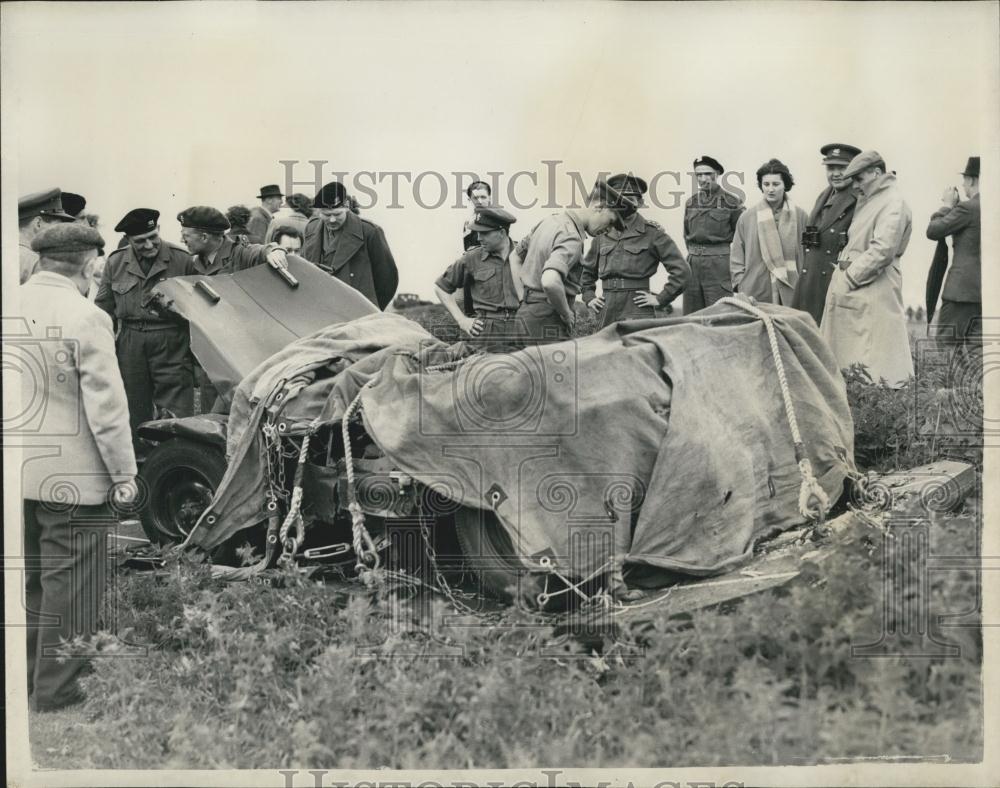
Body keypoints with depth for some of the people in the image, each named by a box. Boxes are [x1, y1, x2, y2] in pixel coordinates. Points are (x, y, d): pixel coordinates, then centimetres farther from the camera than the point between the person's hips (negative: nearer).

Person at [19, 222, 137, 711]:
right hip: (72, 480, -7)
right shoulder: (85, 318, -17)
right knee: (69, 592, 4)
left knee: (26, 583, 20)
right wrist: (124, 473, -8)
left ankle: (25, 687, 31)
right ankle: (58, 694, 12)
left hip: (17, 475, 7)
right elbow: (106, 406, -16)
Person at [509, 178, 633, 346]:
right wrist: (567, 314, -19)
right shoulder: (571, 238, -18)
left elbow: (515, 256, 24)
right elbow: (550, 282, -35)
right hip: (546, 321, -10)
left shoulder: (550, 221, 12)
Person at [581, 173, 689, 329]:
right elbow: (587, 270, 29)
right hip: (607, 315, 4)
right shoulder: (603, 233, 14)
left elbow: (682, 271, -2)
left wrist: (661, 299, -4)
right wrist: (588, 297, 16)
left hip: (638, 313, -4)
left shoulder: (652, 233, 1)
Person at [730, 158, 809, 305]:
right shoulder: (747, 217, 8)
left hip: (792, 295, 0)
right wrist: (741, 288, 1)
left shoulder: (800, 216, 7)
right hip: (755, 296, 0)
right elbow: (736, 259, 9)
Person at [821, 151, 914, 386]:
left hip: (875, 288, -9)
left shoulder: (893, 204, -11)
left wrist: (850, 278, -16)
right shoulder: (865, 199, 16)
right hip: (847, 282, 9)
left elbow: (882, 250, -19)